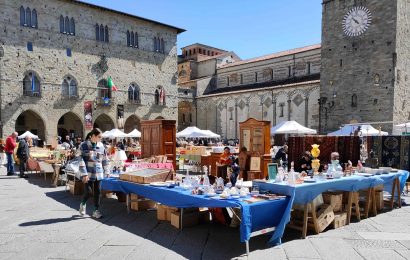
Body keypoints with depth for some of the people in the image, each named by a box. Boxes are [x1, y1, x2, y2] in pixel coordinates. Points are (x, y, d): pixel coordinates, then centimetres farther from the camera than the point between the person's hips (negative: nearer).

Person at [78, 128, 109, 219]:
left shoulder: (101, 146, 6)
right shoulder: (84, 145, -7)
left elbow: (104, 160, 13)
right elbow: (81, 160, -10)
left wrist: (106, 171, 13)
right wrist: (84, 174, -15)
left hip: (98, 174, 4)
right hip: (88, 174, -4)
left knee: (97, 192, 5)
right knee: (87, 192, -2)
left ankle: (96, 210, 17)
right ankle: (83, 204, 30)